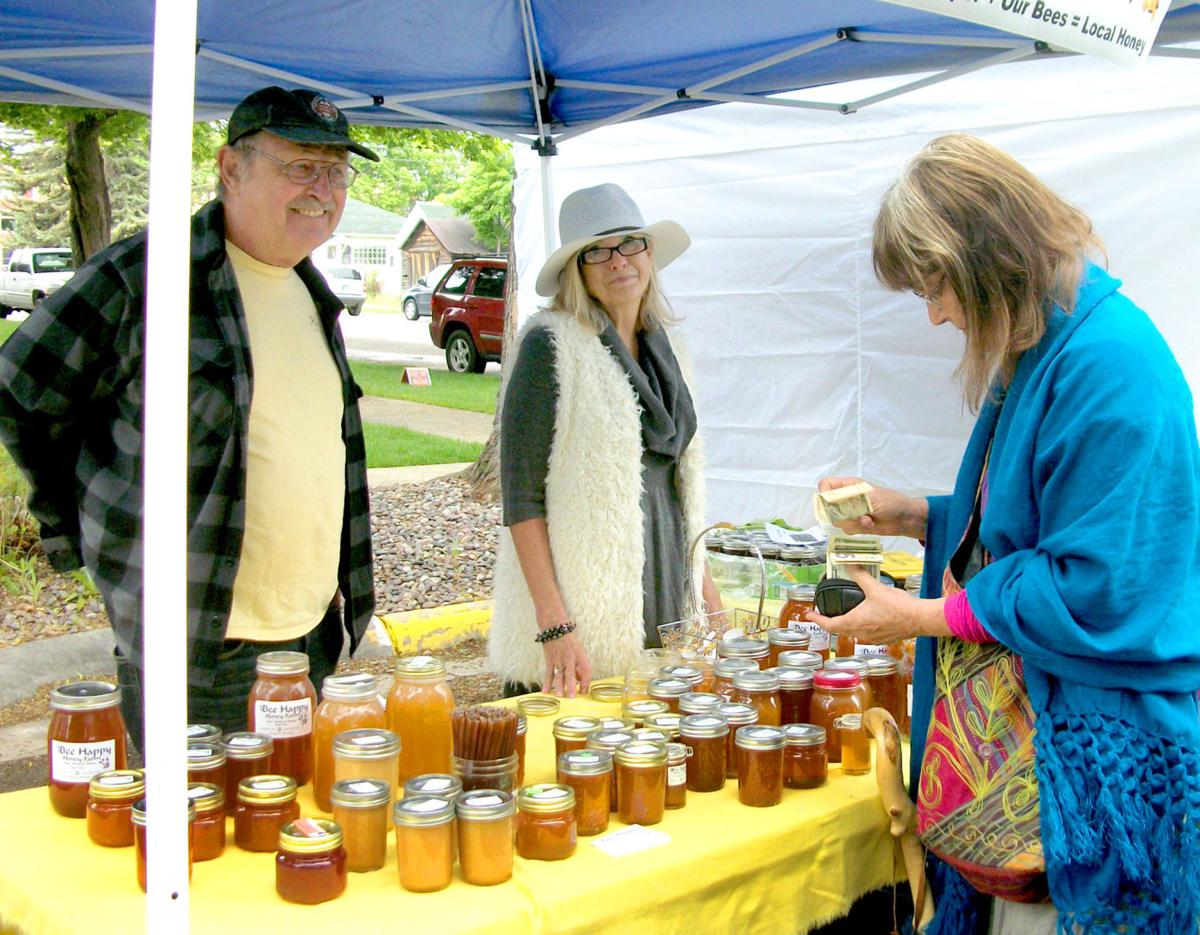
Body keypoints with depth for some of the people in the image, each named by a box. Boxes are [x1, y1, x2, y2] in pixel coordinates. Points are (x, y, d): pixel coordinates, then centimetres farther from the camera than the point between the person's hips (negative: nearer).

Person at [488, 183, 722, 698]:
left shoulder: (662, 344, 11)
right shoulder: (551, 343, -9)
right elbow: (521, 497, -13)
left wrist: (703, 581, 15)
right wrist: (554, 627, -20)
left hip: (662, 604, 6)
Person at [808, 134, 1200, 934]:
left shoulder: (1111, 360, -22)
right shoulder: (1039, 350, 9)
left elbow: (1100, 590, -23)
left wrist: (924, 617, -16)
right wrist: (918, 517, 6)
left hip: (1104, 747, -9)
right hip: (1017, 719, 9)